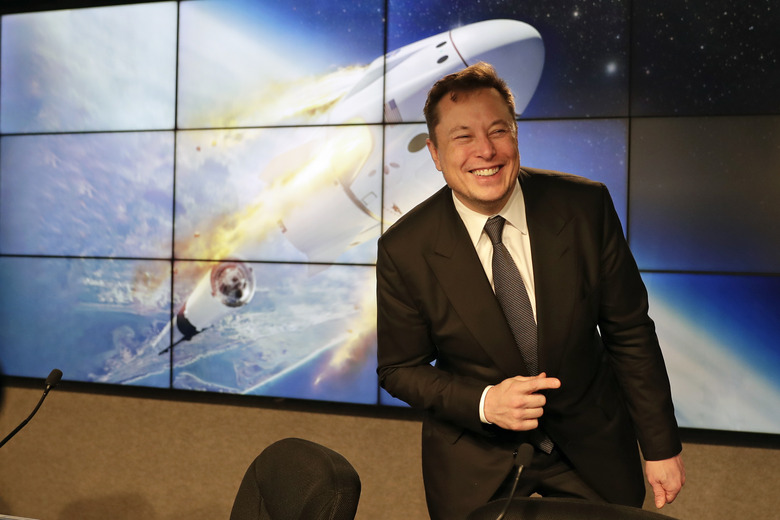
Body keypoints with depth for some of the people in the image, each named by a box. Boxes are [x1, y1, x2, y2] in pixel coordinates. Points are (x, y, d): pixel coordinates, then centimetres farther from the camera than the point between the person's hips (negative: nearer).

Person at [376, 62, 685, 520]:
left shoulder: (586, 207, -15)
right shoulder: (403, 252, -18)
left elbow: (629, 332, -7)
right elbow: (399, 368, -7)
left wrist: (661, 445, -3)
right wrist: (484, 403, -23)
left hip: (593, 449, 2)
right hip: (475, 466, -1)